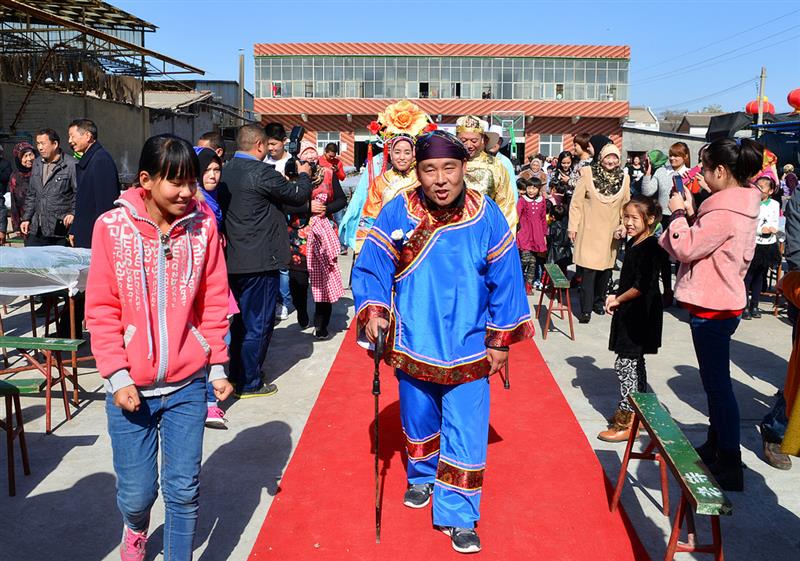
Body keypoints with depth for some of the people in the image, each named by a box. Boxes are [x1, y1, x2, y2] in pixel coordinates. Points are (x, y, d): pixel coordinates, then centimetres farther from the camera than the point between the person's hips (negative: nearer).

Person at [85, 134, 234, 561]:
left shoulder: (202, 226, -2)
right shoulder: (112, 227, -6)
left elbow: (214, 303, 4)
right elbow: (101, 310, -3)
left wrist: (218, 365, 3)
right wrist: (118, 376, -9)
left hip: (188, 383, 1)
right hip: (131, 386, -1)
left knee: (184, 489, 5)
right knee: (136, 491, 9)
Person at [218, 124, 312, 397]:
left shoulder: (226, 171, 5)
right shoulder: (261, 172, -18)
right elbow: (299, 195, -8)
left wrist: (283, 178, 15)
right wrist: (304, 174, 10)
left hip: (234, 259, 8)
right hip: (261, 260, -8)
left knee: (241, 319, 20)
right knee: (259, 323, 3)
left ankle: (237, 374, 32)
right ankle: (249, 383, 11)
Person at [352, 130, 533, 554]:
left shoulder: (486, 216, -11)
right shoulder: (397, 213, -11)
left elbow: (505, 281, -3)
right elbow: (370, 269, -5)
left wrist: (500, 340, -1)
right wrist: (372, 311, -21)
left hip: (468, 349, -1)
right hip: (413, 344, 2)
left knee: (466, 434, -2)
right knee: (418, 419, 22)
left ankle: (459, 516, 16)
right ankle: (421, 477, 49)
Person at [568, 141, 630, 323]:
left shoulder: (624, 178, 6)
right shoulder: (588, 174, -4)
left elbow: (626, 206, 14)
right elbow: (576, 202, -2)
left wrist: (623, 226, 1)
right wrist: (573, 226, -5)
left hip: (611, 234, 4)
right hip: (589, 232, -4)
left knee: (606, 269, 10)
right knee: (589, 269, -9)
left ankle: (599, 302, 29)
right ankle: (585, 310, -2)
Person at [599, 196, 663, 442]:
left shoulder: (650, 247, -17)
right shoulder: (633, 243, 10)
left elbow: (642, 285, -23)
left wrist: (618, 300, -13)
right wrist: (616, 297, 4)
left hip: (640, 315, -10)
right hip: (630, 313, 10)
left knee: (625, 363, -8)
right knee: (635, 362, 17)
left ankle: (626, 422, -2)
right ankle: (638, 413, 30)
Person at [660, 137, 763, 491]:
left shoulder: (724, 213, -23)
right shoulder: (742, 207, 10)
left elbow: (685, 249, -18)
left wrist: (679, 213, -7)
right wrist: (691, 214, 1)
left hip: (712, 309, -10)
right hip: (722, 302, 10)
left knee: (717, 384, -3)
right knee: (715, 381, 20)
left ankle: (729, 465, 5)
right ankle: (715, 448, 34)